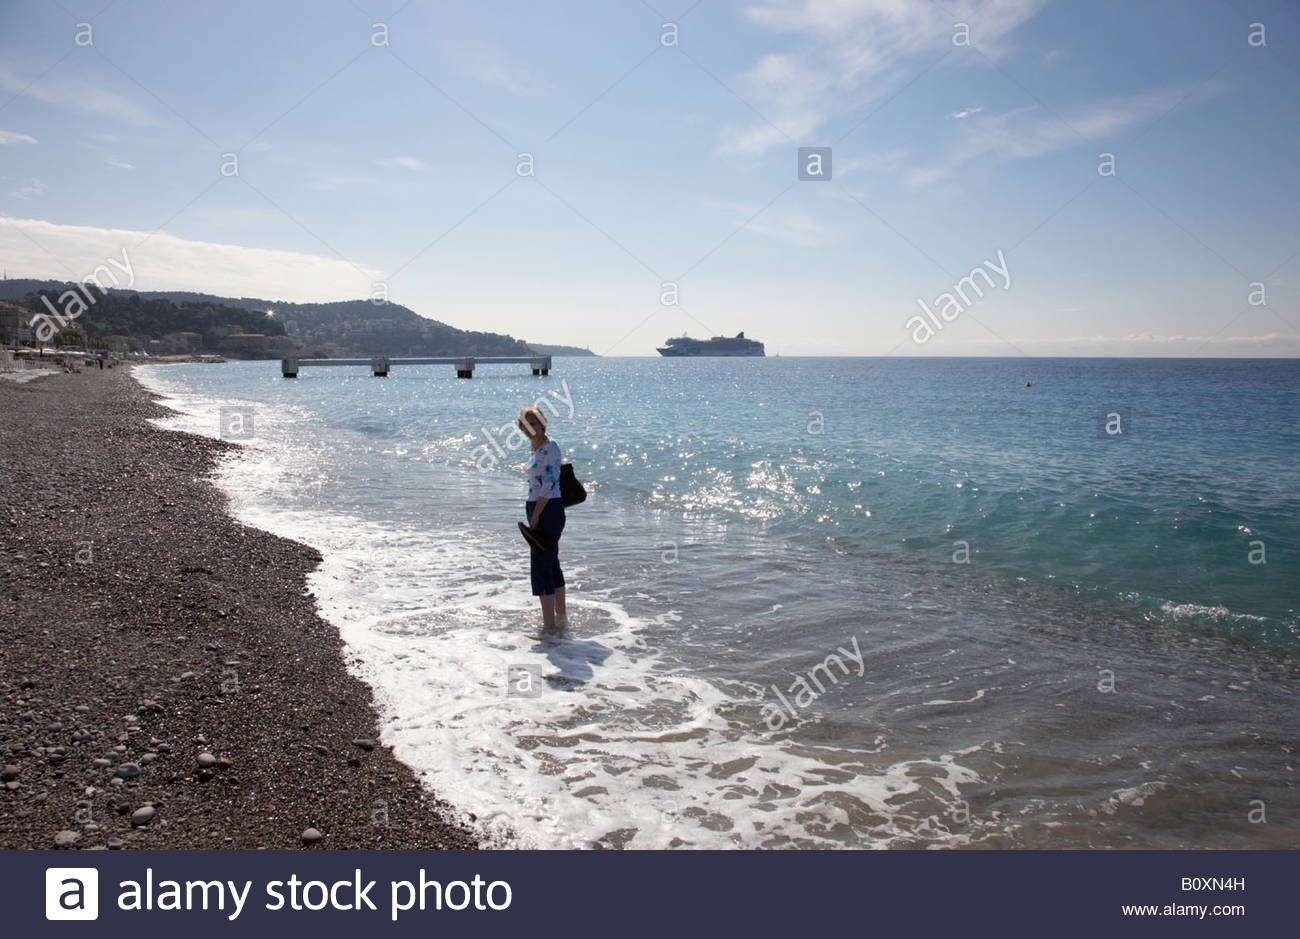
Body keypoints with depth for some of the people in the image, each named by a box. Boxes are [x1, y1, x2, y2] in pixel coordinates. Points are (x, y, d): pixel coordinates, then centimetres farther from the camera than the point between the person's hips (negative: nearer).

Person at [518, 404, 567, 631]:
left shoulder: (550, 446, -14)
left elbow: (550, 483, -19)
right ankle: (561, 618, 26)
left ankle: (549, 625, -1)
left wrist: (536, 516, -20)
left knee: (541, 566, -7)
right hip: (536, 508, 10)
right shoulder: (535, 446, 14)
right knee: (551, 563, 16)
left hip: (549, 509, -10)